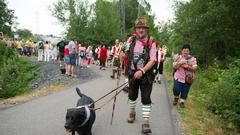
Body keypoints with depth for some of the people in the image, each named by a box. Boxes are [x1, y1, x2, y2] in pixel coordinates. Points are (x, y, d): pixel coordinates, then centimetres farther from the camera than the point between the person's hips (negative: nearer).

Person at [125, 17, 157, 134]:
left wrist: (142, 71, -26)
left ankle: (146, 122, 2)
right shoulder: (131, 40, -1)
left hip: (146, 74, -3)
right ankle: (132, 112, 44)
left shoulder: (151, 42, -12)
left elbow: (152, 60, -17)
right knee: (132, 95, 19)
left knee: (146, 98, -5)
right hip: (132, 73, 4)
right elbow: (126, 55, 14)